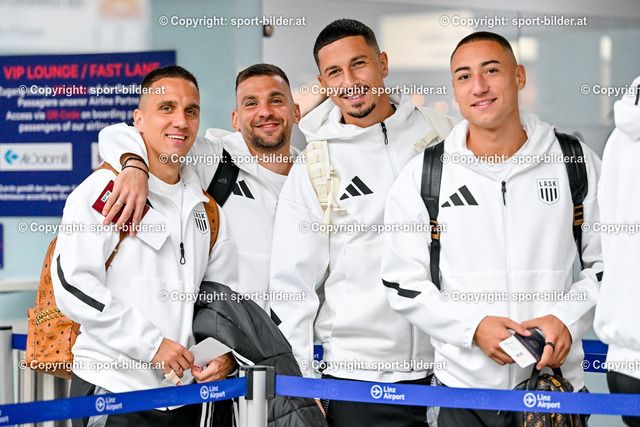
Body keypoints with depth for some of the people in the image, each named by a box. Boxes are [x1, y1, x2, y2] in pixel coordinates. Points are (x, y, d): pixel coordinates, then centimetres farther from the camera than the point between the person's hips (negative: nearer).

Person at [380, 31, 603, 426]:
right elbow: (404, 282, -1)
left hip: (557, 382, 0)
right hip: (464, 385, 0)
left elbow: (609, 263, 6)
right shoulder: (422, 176, 0)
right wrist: (474, 327, -14)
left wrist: (568, 319, -10)